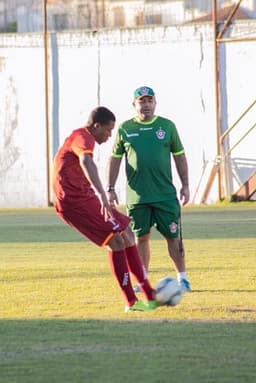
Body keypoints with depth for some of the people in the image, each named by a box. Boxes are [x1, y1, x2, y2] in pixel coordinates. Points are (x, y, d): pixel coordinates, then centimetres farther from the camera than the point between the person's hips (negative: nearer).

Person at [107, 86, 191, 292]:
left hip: (165, 195, 0)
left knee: (173, 236, 0)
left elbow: (179, 156, 11)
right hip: (137, 196, 0)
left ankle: (182, 277, 10)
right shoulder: (125, 129, 5)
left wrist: (185, 185, 6)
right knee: (141, 238, 4)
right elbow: (115, 159, 10)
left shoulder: (167, 126, 6)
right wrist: (111, 189, 5)